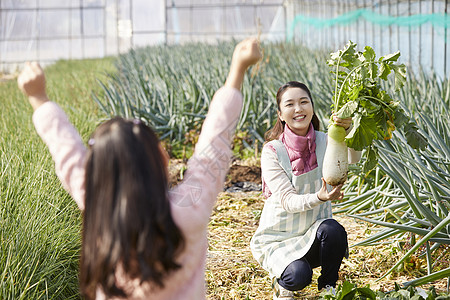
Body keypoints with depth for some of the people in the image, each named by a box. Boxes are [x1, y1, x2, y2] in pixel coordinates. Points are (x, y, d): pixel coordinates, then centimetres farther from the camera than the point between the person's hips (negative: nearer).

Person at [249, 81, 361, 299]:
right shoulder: (273, 151, -13)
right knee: (298, 276, -30)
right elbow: (288, 201, -20)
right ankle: (281, 281, 8)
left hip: (313, 235, 3)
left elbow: (353, 159, -27)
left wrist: (348, 129, -48)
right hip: (277, 238, -2)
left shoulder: (324, 142, -5)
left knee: (333, 230, -31)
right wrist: (319, 197, -41)